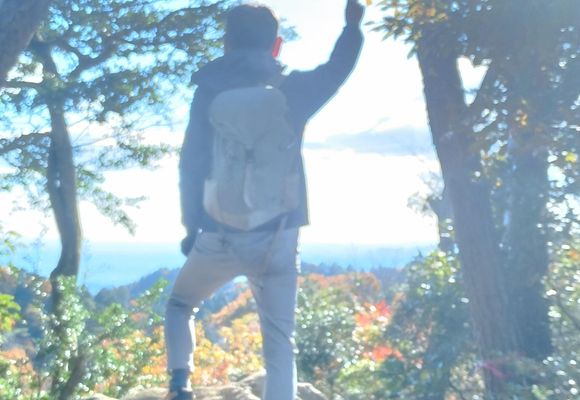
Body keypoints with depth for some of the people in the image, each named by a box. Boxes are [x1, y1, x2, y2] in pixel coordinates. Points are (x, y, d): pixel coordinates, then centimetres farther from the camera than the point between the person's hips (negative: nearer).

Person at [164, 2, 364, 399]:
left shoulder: (210, 92, -1)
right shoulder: (293, 89, 4)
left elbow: (192, 164, -3)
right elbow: (337, 68, 24)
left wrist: (192, 227, 4)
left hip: (221, 236, -1)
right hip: (279, 237, 1)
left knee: (181, 304, 24)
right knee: (280, 342, 7)